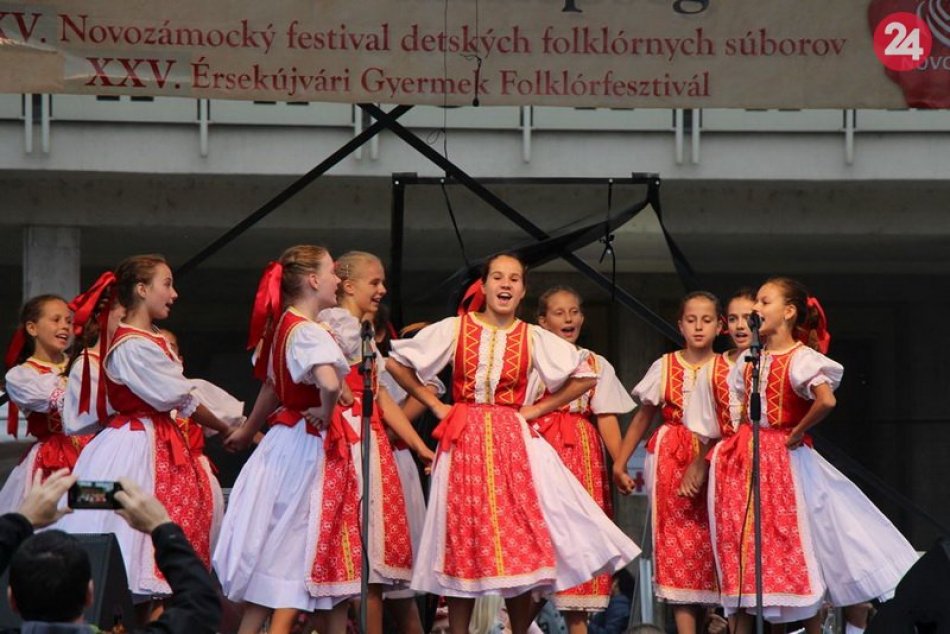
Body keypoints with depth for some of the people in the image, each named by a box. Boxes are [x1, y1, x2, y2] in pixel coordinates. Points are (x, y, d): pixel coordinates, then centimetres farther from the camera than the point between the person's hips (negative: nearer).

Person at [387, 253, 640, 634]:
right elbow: (396, 362, 5)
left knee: (520, 546, -4)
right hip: (464, 444, -1)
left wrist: (538, 409, 3)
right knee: (463, 545, -1)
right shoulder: (454, 329, 1)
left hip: (513, 444, 1)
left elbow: (585, 377, 8)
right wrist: (434, 405, 2)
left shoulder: (534, 338, 4)